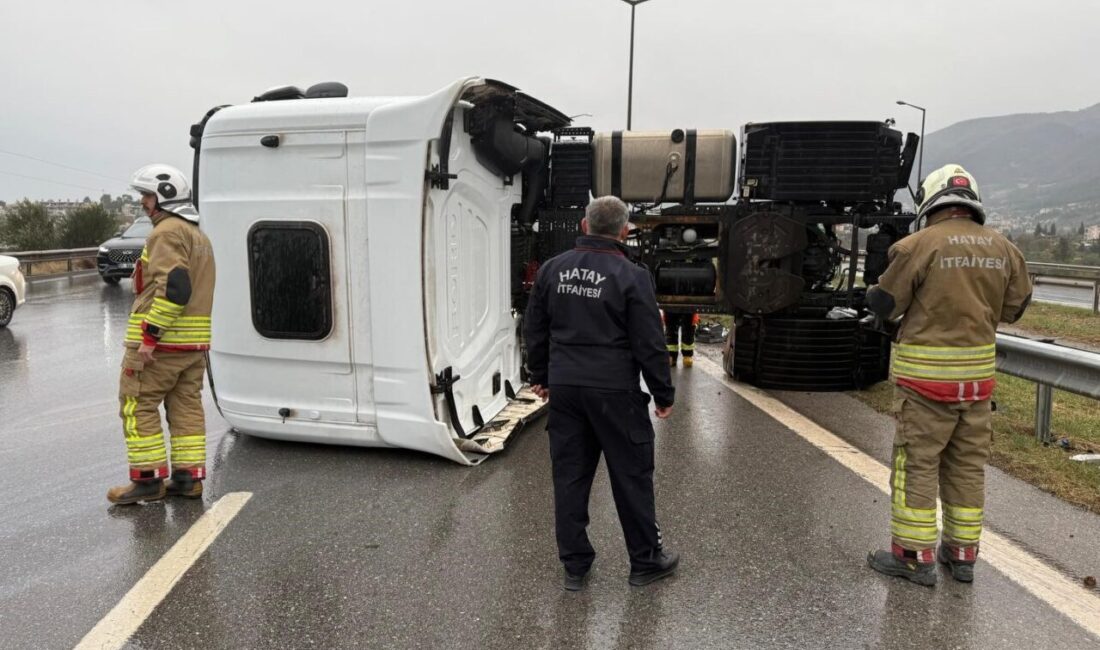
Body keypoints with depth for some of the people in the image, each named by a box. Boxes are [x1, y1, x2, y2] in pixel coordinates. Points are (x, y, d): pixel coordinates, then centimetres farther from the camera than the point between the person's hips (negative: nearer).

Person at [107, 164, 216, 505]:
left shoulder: (168, 231, -12)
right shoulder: (198, 235, 20)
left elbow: (173, 287, -24)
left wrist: (149, 335, -23)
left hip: (159, 341, -9)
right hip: (194, 341, 9)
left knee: (137, 405, 1)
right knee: (186, 406, 10)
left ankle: (148, 479, 4)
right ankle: (188, 477, 14)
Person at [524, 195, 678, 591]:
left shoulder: (552, 270, 5)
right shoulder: (631, 276, -10)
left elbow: (535, 330, 13)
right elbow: (649, 344, -8)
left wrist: (540, 377, 25)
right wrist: (663, 394, 2)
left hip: (564, 388, 5)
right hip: (615, 391, -4)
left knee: (570, 475, 11)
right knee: (631, 475, 8)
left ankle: (574, 565, 21)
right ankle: (646, 561, 22)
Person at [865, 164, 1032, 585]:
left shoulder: (920, 244, -12)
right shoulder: (1002, 248, 4)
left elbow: (884, 304, -8)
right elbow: (1014, 307, 13)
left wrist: (874, 293, 13)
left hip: (926, 371, -5)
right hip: (978, 371, 5)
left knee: (917, 462, 3)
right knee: (967, 463, 15)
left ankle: (915, 555, 9)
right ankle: (962, 553, 24)